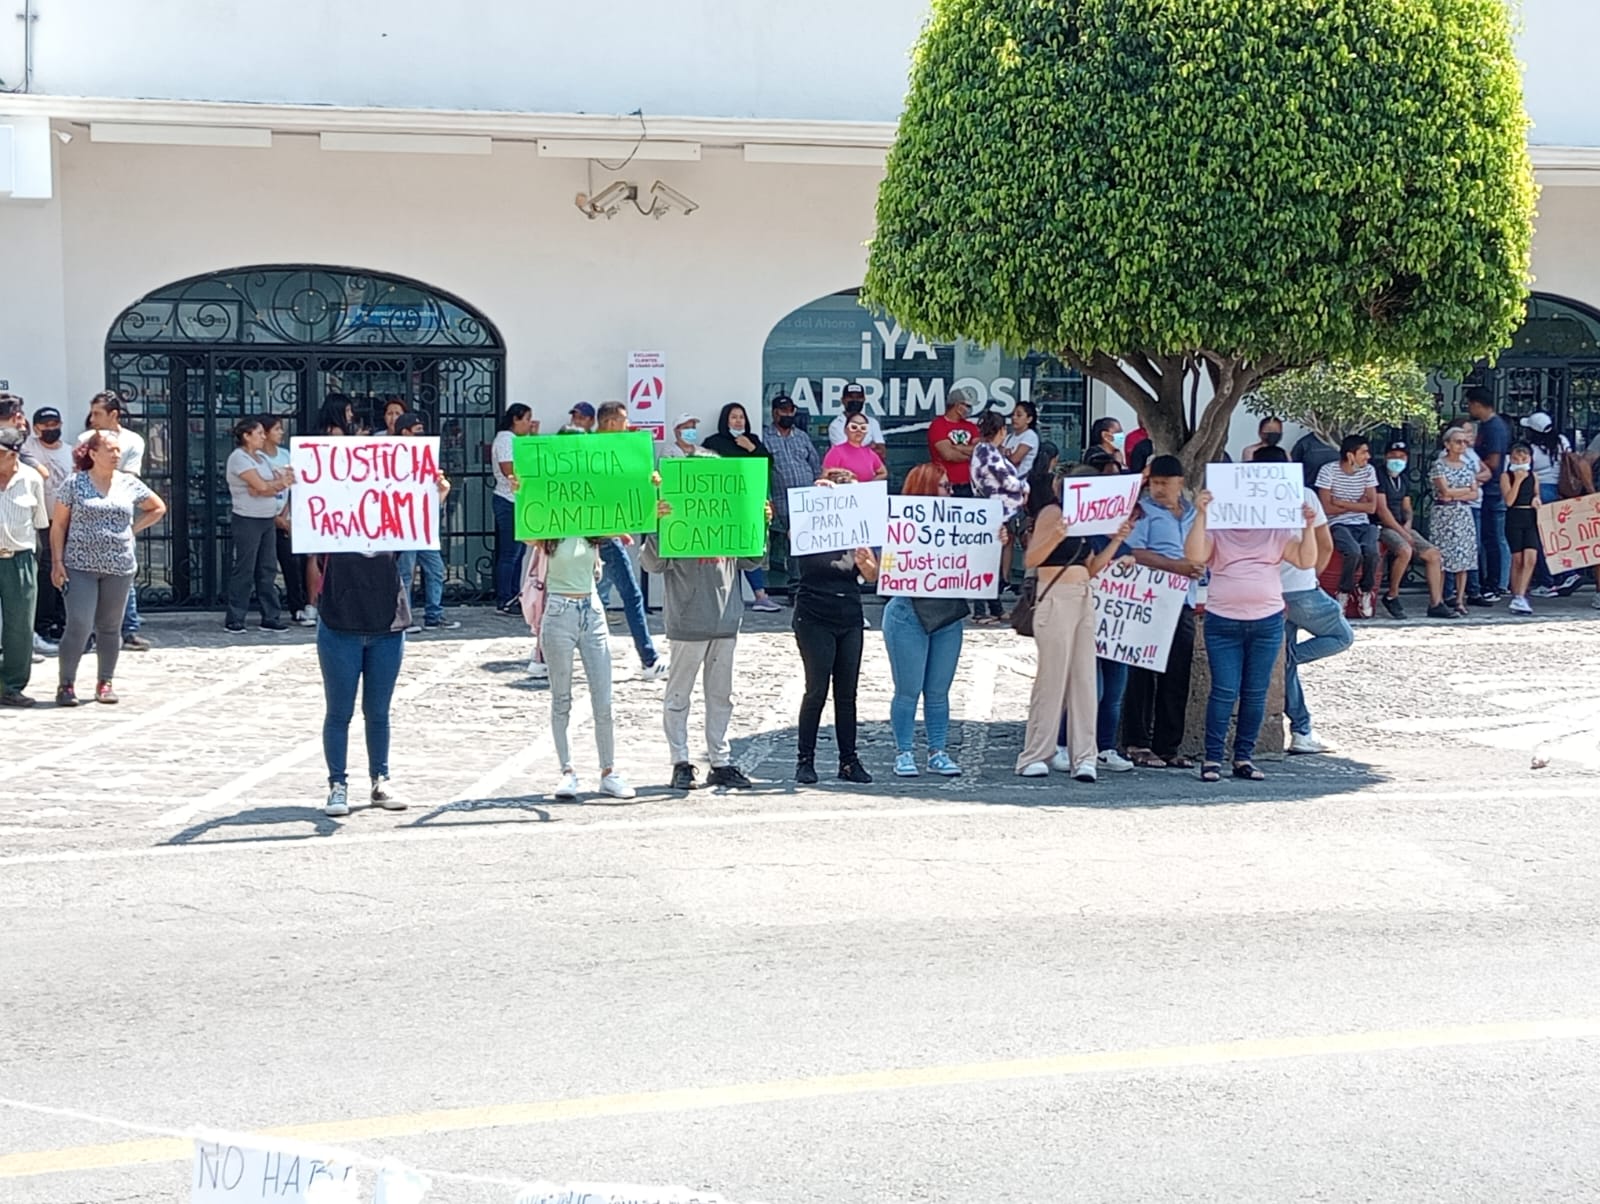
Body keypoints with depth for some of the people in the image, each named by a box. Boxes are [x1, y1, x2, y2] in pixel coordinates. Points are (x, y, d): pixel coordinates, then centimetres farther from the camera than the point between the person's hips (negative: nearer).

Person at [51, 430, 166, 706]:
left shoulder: (129, 484, 6)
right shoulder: (75, 484, -1)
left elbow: (158, 508, 20)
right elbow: (58, 525, 1)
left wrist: (133, 529, 8)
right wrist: (57, 562, -6)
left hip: (119, 567, 3)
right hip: (81, 567, -3)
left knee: (109, 628, 9)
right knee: (78, 626, -10)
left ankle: (105, 683, 19)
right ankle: (66, 685, -2)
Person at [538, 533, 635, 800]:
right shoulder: (547, 534, -4)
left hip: (592, 611, 3)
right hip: (559, 614, -3)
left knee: (603, 701, 2)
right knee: (561, 700, 3)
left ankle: (608, 773, 8)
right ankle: (568, 773, 8)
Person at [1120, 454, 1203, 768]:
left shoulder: (1193, 512, 16)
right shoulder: (1143, 510, 0)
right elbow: (1135, 553, -10)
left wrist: (1198, 566, -1)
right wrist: (1175, 566, -16)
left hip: (1183, 604, 5)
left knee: (1177, 677, 5)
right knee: (1143, 675, -2)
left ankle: (1169, 745, 12)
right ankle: (1138, 744, 4)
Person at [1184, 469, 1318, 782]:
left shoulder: (1276, 533, 12)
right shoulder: (1216, 532, 5)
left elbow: (1306, 560, 2)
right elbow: (1194, 555, -14)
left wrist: (1309, 527, -10)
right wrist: (1201, 515, -21)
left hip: (1267, 622, 3)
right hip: (1223, 622, -3)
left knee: (1256, 693, 6)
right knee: (1224, 692, -6)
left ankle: (1244, 757, 14)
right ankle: (1212, 758, 1)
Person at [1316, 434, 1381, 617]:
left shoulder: (1368, 471, 4)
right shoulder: (1328, 471, -7)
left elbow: (1371, 507, -1)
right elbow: (1326, 508, -11)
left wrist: (1342, 503, -9)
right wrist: (1357, 504, -5)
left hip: (1362, 524, 3)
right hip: (1338, 525, -3)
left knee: (1372, 551, -30)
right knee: (1354, 551, -34)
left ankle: (1366, 590, -1)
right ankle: (1344, 592, -7)